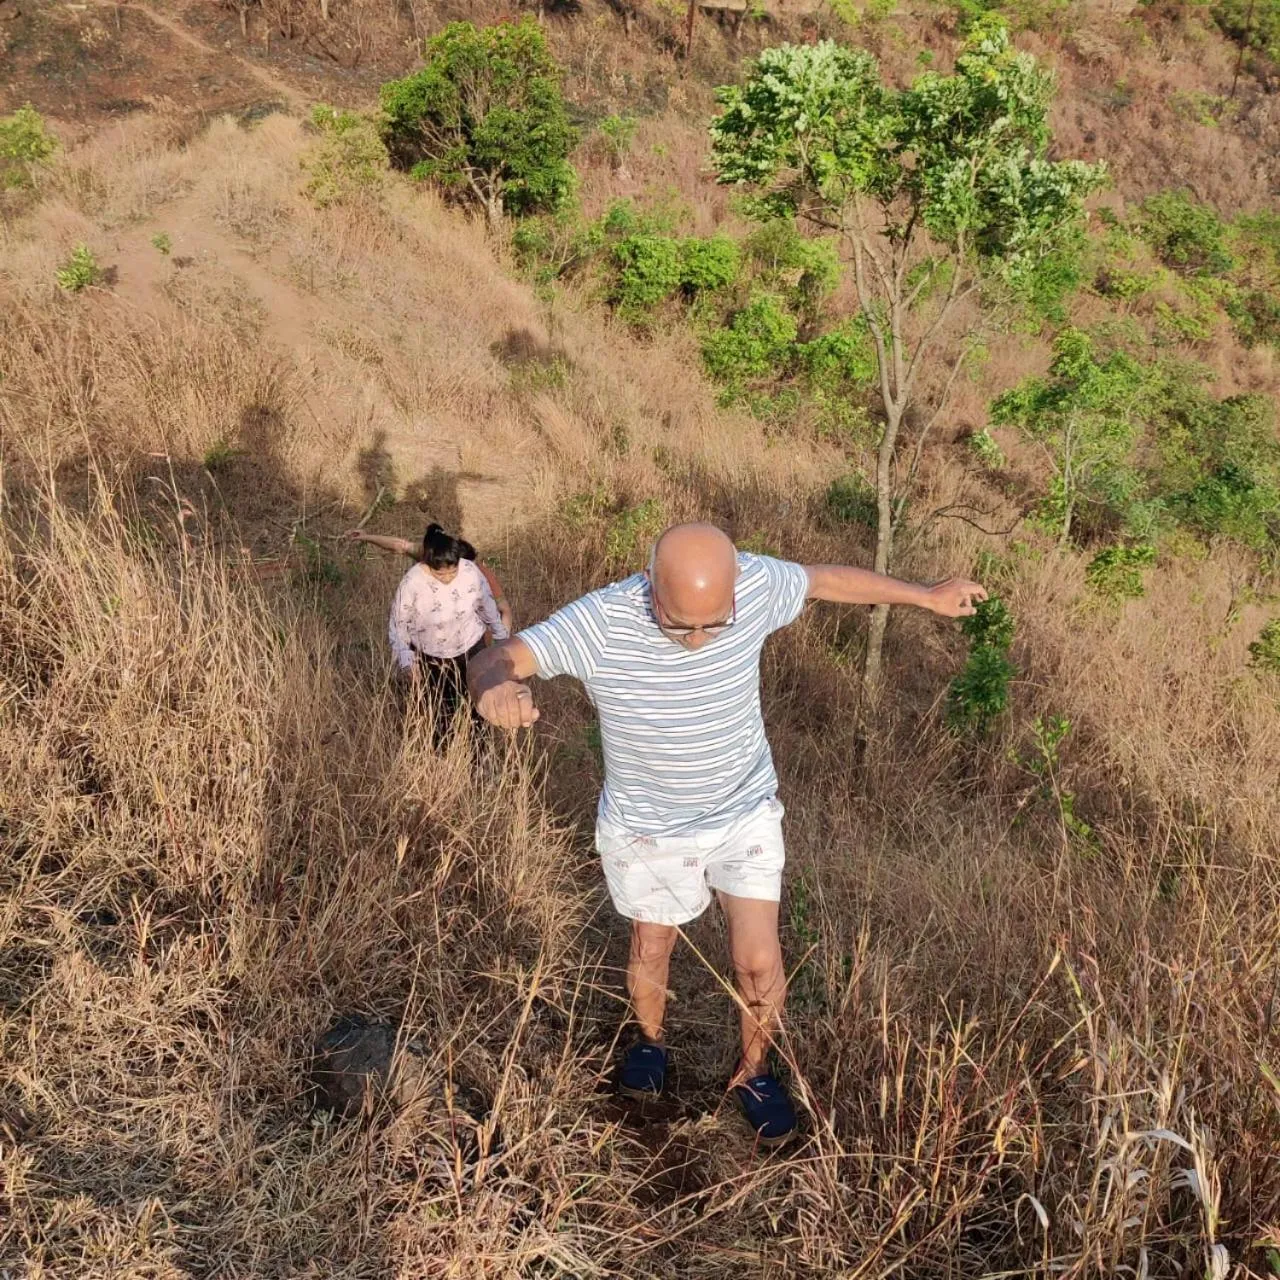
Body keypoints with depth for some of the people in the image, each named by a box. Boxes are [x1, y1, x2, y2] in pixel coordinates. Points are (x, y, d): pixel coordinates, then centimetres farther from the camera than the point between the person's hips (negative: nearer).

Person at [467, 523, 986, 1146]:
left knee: (760, 962, 3)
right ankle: (650, 1039, 55)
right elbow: (497, 659, -33)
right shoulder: (599, 622, -31)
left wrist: (926, 596, 10)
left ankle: (753, 1072, 35)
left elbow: (827, 578, -3)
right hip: (647, 828, -1)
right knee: (651, 951, 21)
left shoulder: (757, 584, -23)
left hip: (745, 813, 1)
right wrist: (497, 685, -60)